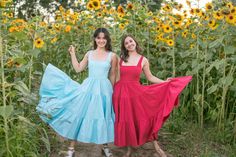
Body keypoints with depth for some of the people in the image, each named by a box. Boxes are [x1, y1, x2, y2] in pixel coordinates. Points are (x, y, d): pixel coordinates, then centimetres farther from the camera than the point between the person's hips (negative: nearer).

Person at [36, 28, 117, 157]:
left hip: (104, 89, -2)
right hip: (88, 88, 2)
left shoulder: (112, 56, 1)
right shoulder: (89, 54, 8)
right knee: (78, 114, 3)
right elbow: (78, 69, 11)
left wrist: (111, 91, 10)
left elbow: (112, 76, 7)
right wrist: (72, 53, 7)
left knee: (103, 117, 7)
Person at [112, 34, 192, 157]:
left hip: (135, 92, -1)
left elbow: (150, 77, 7)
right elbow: (116, 77, 11)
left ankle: (156, 146, 17)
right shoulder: (121, 59, 5)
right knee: (124, 121, 7)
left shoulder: (143, 60, 1)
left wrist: (165, 82, -2)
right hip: (121, 93, 2)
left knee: (143, 118, 0)